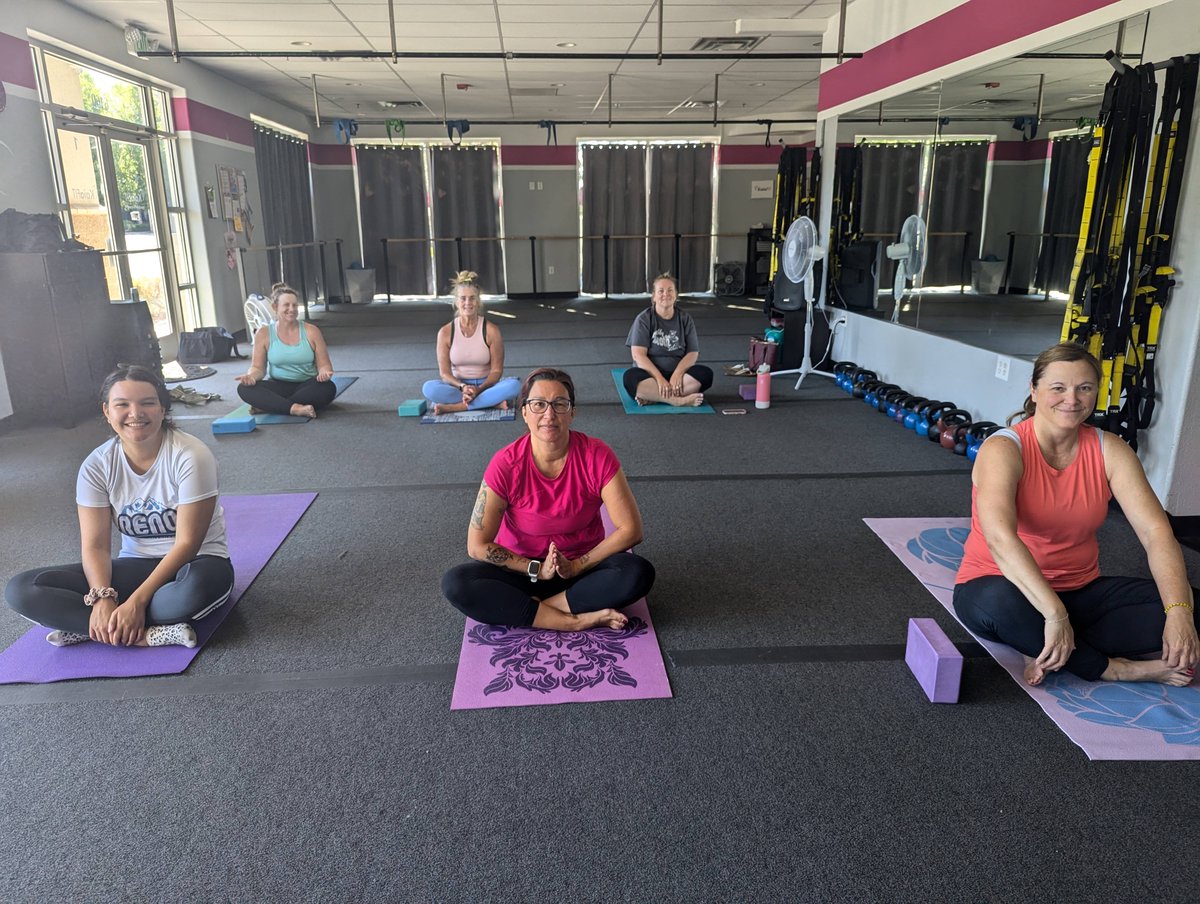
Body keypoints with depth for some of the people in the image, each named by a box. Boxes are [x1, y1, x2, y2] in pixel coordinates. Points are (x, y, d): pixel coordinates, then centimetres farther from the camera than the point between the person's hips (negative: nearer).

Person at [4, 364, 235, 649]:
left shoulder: (190, 456, -18)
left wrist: (137, 602, -25)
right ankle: (146, 635, -24)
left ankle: (85, 627, -20)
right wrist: (102, 599, -26)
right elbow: (96, 545, -7)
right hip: (135, 566, 5)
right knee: (21, 589, -14)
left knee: (204, 583, -42)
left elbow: (187, 543, -19)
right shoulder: (97, 465, -5)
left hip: (191, 563, -4)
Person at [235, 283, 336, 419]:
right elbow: (258, 367, 5)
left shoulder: (311, 331, 1)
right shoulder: (264, 334, 3)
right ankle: (294, 408, -37)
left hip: (306, 386, -1)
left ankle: (267, 405, -27)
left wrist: (324, 373, -25)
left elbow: (324, 364, 1)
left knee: (328, 388, -35)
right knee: (244, 388, -26)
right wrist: (251, 375, -20)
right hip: (278, 387, 1)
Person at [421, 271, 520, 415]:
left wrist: (479, 389, -22)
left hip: (485, 385, 0)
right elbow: (444, 372, -3)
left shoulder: (491, 330, -4)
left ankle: (454, 406, -30)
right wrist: (462, 387, -23)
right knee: (429, 388, -30)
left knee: (514, 384, -31)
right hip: (457, 385, 1)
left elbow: (496, 370, -5)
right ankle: (492, 402, -28)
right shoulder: (445, 332, -2)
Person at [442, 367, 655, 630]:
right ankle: (576, 621, -25)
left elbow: (630, 529, -14)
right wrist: (537, 569, -18)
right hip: (523, 569, 0)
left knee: (639, 573, -29)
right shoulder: (506, 464, -17)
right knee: (455, 584, -26)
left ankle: (522, 610, -21)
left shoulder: (597, 456, -16)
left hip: (584, 566, 0)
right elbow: (477, 545, -13)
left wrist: (577, 566, -18)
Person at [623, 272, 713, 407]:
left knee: (706, 373, -26)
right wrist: (659, 379, -22)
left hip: (677, 374, 3)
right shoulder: (644, 319, 0)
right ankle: (679, 400, -37)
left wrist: (677, 375, -18)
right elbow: (638, 355, -9)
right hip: (650, 375, -2)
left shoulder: (685, 319, 7)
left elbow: (692, 353, 1)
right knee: (630, 377, -34)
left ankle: (651, 396, -30)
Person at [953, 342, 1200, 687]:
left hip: (1079, 591, 5)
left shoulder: (1109, 451, -3)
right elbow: (1000, 537, -34)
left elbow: (1155, 531, -13)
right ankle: (1117, 669, -17)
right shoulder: (1003, 449, -19)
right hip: (1003, 586, -5)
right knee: (1000, 603, -40)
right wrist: (1054, 614, -43)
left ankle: (1054, 655, -19)